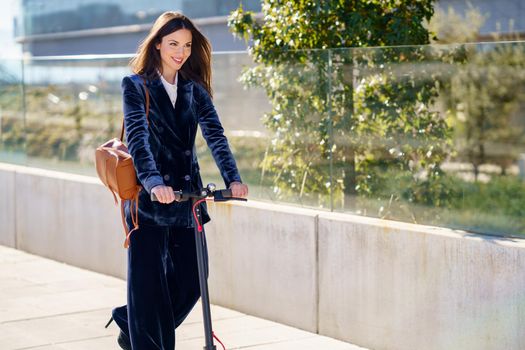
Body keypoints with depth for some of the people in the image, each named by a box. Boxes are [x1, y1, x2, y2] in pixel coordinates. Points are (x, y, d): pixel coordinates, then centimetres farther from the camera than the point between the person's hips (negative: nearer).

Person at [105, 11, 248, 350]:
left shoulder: (194, 89, 10)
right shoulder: (136, 86, -3)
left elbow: (215, 135, -4)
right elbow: (138, 137, -18)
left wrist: (233, 178, -21)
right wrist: (154, 182, -36)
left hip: (186, 197, 5)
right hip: (148, 198, -5)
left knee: (192, 279, 7)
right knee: (149, 283, -3)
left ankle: (130, 322, 30)